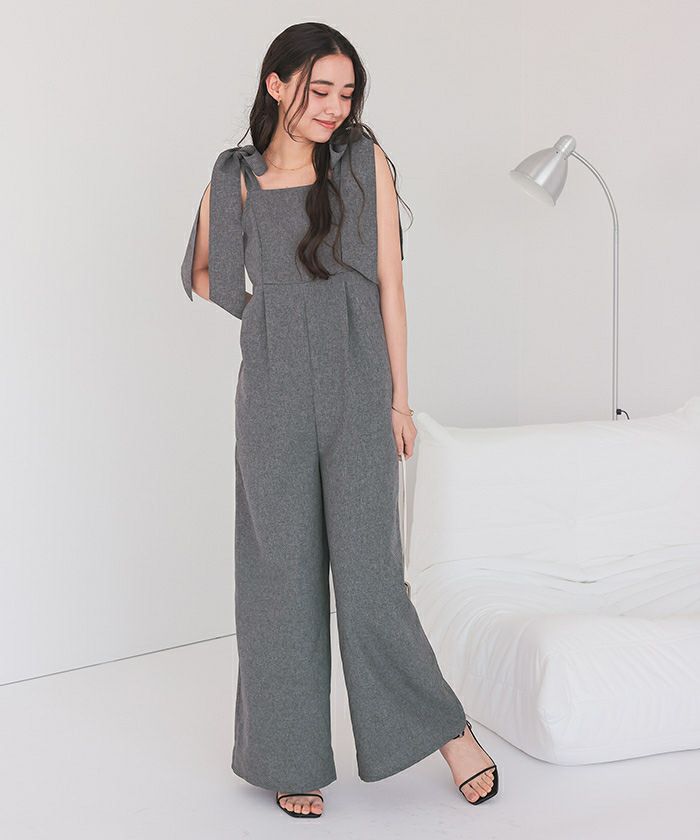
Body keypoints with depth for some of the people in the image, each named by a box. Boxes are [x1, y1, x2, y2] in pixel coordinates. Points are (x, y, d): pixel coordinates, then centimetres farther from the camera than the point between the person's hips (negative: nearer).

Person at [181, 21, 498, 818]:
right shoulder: (235, 178, 4)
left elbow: (389, 283, 0)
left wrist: (399, 397, -2)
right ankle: (293, 757, 20)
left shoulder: (365, 160, 1)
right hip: (274, 393, 2)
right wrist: (266, 312, 3)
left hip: (358, 390, -1)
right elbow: (202, 272, 18)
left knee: (367, 571, -3)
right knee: (283, 573, 6)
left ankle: (448, 728, 17)